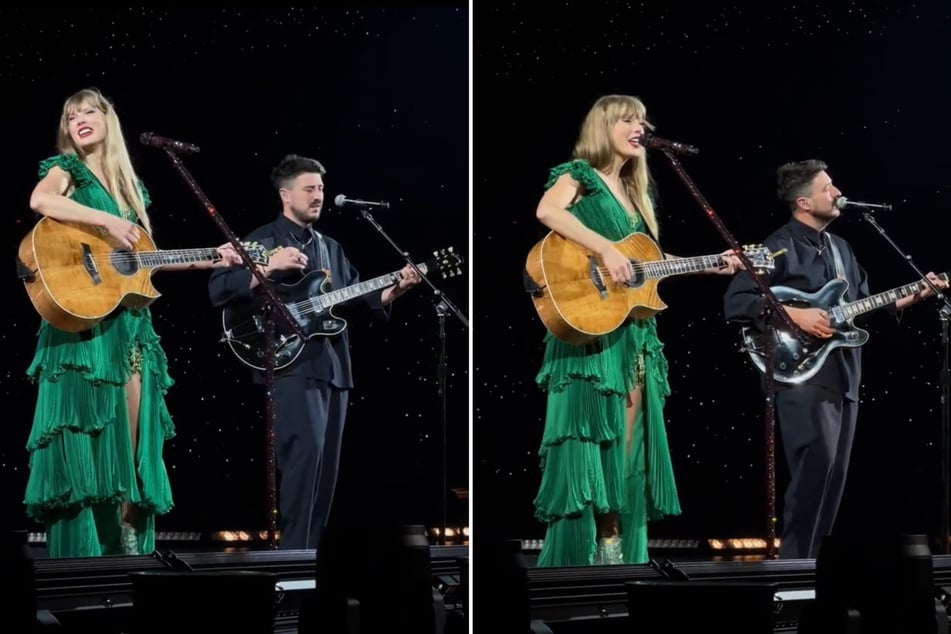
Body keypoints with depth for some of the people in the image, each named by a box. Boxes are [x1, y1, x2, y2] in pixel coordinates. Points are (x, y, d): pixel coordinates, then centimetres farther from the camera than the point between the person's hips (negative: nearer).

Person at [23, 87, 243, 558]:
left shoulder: (129, 185, 19)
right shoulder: (65, 170, 1)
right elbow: (40, 201, -24)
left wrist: (208, 260, 15)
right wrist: (108, 222, -24)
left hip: (130, 322, 7)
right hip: (84, 322, -7)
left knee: (129, 436, 4)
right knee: (87, 437, -11)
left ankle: (127, 544, 7)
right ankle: (82, 563, -11)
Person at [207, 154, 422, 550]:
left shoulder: (330, 248, 21)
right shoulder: (262, 240, 1)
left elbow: (360, 297, 19)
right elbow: (218, 290, -10)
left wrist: (395, 290, 1)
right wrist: (267, 268, -22)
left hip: (333, 365, 8)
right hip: (291, 363, -7)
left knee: (327, 462, 6)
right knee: (306, 449, -21)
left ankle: (311, 548, 12)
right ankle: (293, 554, -18)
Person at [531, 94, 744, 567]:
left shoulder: (635, 192, 21)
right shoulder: (579, 175, -2)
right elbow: (547, 212, -24)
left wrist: (711, 266, 14)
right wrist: (606, 250, -29)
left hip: (634, 333, 8)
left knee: (627, 442, 6)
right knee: (594, 437, -11)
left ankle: (616, 546, 10)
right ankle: (588, 555, -10)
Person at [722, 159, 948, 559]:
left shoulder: (840, 248, 18)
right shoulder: (779, 247, -7)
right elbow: (735, 302, -14)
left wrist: (915, 296, 10)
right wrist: (793, 314, -21)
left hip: (843, 375, 8)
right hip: (801, 373, -8)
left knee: (834, 473, 7)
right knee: (817, 465, -17)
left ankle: (810, 559, 14)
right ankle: (794, 563, -11)